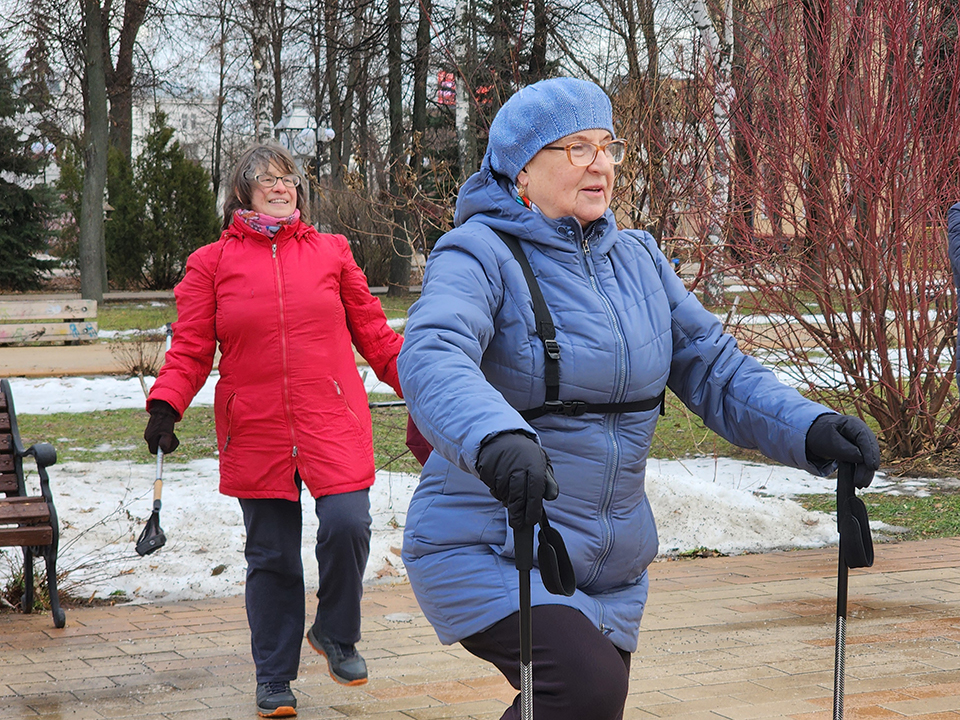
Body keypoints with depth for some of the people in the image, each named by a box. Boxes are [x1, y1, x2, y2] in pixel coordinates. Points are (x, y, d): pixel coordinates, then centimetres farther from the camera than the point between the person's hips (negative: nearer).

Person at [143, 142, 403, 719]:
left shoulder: (332, 252, 10)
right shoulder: (212, 262, 7)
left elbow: (373, 334, 14)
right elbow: (191, 349, 3)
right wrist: (166, 404, -12)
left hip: (333, 423, 0)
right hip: (256, 433, 0)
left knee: (347, 524, -17)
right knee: (272, 556, 6)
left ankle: (336, 633, 12)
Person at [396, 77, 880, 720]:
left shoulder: (637, 258, 9)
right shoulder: (479, 255, -12)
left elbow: (712, 366, 7)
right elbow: (431, 360, -31)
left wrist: (808, 428, -11)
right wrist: (496, 439, -51)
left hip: (610, 569, 7)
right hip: (485, 554, -7)